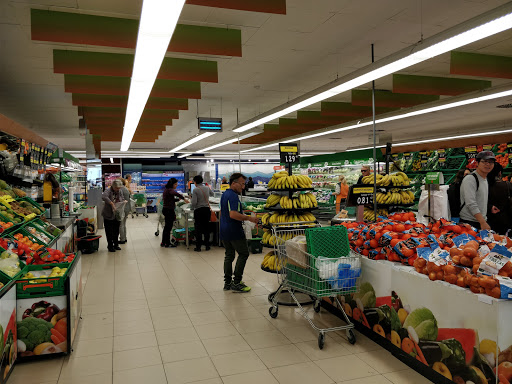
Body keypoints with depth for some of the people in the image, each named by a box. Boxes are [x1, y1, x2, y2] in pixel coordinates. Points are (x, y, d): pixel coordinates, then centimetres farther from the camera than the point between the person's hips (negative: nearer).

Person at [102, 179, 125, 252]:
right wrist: (111, 203, -39)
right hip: (108, 215, -6)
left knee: (116, 231, 14)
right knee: (109, 232, 2)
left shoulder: (119, 191, 4)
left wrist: (123, 201, -6)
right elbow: (104, 197, -35)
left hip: (116, 215, 6)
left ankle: (116, 245, 27)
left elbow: (122, 199, 17)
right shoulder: (108, 190, -16)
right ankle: (110, 246, 13)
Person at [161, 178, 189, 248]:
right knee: (168, 227, -1)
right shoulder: (170, 190, -17)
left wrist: (178, 199, 8)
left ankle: (163, 242, 24)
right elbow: (175, 193, -39)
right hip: (169, 210, -10)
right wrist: (184, 198, -37)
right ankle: (167, 243, 7)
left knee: (167, 227, 16)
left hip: (166, 210, 10)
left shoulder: (167, 190, 15)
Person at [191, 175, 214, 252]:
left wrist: (191, 207, 3)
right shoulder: (207, 188, 3)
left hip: (198, 211, -4)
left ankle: (198, 247, 8)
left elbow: (194, 202, -17)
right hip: (207, 210, 4)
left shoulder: (195, 190, -12)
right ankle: (207, 245, 17)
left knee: (198, 229, 3)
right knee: (206, 228, 12)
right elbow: (212, 194, 26)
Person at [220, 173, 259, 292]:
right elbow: (233, 214, -29)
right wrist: (249, 218, -24)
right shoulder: (233, 196, -18)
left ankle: (227, 282, 19)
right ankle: (236, 283, -2)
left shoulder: (225, 194, 15)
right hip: (234, 231, -10)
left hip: (224, 231, 10)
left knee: (229, 255, 14)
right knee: (243, 254, -1)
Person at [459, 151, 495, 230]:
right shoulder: (470, 179, -13)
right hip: (469, 223, -8)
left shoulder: (485, 179, 17)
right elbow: (471, 204, -22)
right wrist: (483, 223, -26)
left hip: (482, 222, 9)